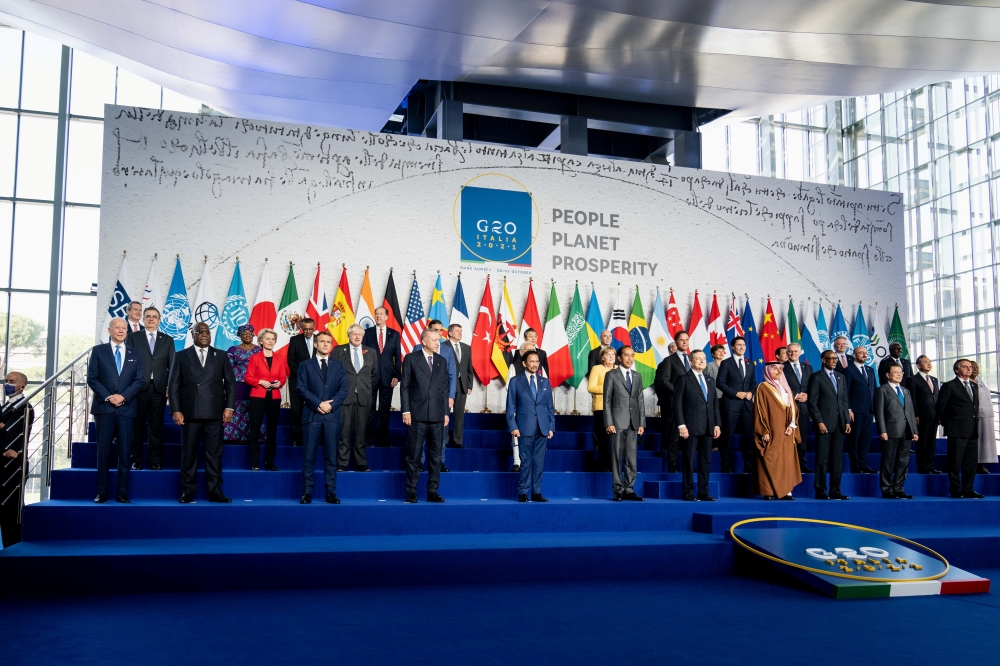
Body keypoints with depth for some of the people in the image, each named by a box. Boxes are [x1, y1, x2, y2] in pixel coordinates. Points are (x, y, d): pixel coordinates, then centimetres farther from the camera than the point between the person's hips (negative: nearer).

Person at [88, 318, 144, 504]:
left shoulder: (135, 354, 13)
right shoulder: (98, 351, 8)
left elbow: (138, 380, 5)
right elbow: (92, 378, 1)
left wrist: (123, 396, -10)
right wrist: (107, 397, -11)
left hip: (127, 408, 1)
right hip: (104, 407, -1)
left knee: (125, 452, 0)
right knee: (103, 451, 0)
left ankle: (122, 493, 4)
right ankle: (101, 493, 5)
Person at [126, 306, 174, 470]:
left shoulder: (167, 340, 13)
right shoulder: (132, 337, 9)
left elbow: (172, 365, 9)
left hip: (159, 388, 1)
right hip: (139, 387, -1)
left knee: (156, 426, 4)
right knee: (137, 425, 3)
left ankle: (155, 460, 10)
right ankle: (136, 460, 10)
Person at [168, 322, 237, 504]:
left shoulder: (221, 356, 12)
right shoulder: (181, 356, 10)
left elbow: (230, 383, 9)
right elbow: (173, 385, 5)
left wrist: (229, 407, -2)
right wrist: (176, 410, -5)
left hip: (215, 413, 1)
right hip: (190, 413, 0)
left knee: (214, 454, 2)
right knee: (188, 454, 3)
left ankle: (215, 492, 5)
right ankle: (187, 492, 10)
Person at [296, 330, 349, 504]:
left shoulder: (338, 365, 14)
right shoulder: (305, 365, 9)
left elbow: (344, 388, 3)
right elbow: (301, 388, -2)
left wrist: (331, 404, -11)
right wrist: (318, 404, -14)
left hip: (332, 415, 1)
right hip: (312, 415, -1)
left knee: (331, 455, 3)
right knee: (309, 455, -1)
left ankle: (331, 492, 5)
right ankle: (307, 492, 3)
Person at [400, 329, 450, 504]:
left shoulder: (441, 361, 14)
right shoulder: (411, 358, 1)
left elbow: (444, 388, 13)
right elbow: (404, 386, -2)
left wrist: (446, 412, 8)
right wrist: (406, 411, -8)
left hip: (436, 416, 4)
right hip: (417, 415, -4)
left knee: (435, 456, 6)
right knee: (413, 456, 1)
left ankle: (432, 492, 13)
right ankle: (411, 493, 8)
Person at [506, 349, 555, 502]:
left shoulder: (545, 382, 13)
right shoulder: (515, 382, 4)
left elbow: (550, 406, 12)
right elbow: (510, 407, 1)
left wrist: (551, 427, 6)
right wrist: (513, 426, -7)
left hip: (542, 428, 3)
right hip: (525, 428, -3)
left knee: (539, 462, 4)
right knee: (526, 461, -1)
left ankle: (536, 493, 11)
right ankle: (523, 493, 6)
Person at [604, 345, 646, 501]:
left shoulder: (637, 376, 14)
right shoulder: (611, 375, 1)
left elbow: (640, 401, 12)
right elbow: (607, 401, -3)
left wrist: (642, 423, 5)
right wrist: (608, 423, -11)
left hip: (633, 423, 4)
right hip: (618, 421, -4)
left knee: (631, 459, 4)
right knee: (617, 457, -1)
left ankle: (629, 490, 8)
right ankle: (618, 490, 4)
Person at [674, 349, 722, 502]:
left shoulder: (710, 381, 18)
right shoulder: (684, 380, 0)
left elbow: (715, 404, 16)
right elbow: (677, 404, -6)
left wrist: (717, 424, 6)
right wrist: (681, 425, -14)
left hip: (708, 428, 6)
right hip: (691, 427, -6)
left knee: (706, 461, 6)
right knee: (689, 461, -2)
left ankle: (703, 492, 12)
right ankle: (689, 493, 4)